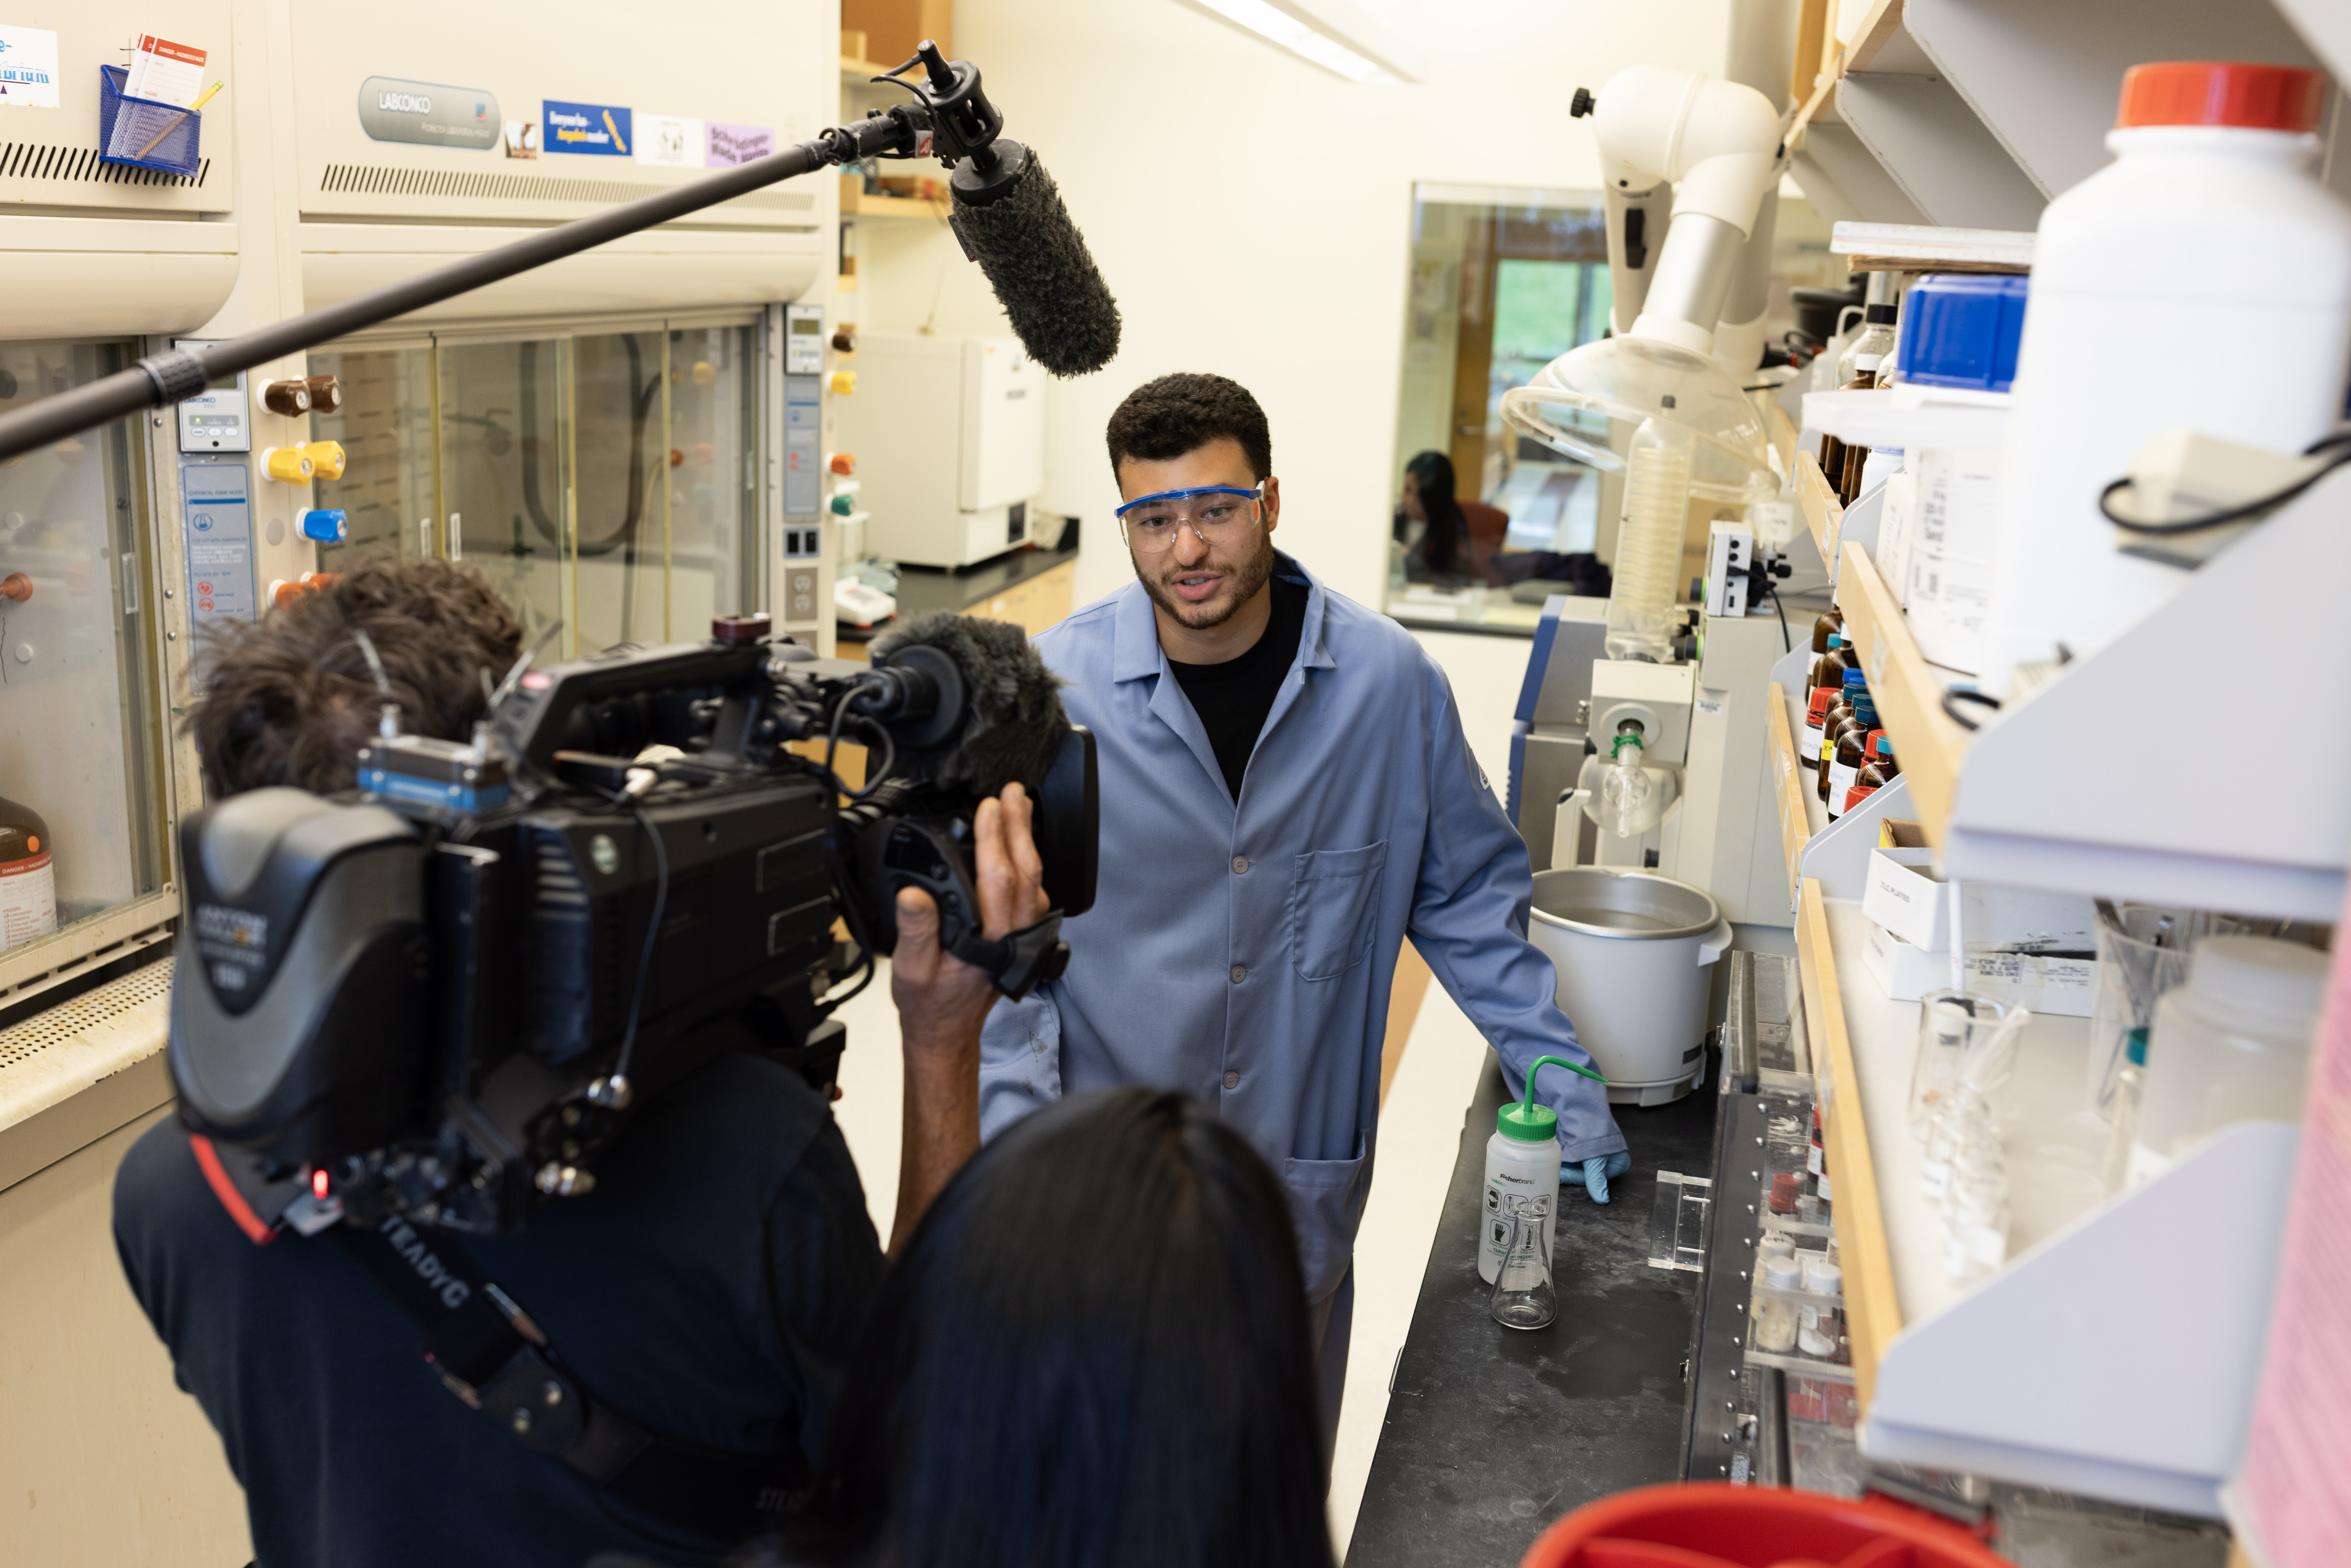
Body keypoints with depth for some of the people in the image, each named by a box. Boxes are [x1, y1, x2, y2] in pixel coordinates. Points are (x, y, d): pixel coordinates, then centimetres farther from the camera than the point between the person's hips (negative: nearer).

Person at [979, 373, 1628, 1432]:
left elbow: (1468, 886, 7)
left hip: (1302, 1183, 1)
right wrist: (1017, 1138, -11)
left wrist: (1550, 1064, 3)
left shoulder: (1387, 681, -7)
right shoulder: (1055, 688, -10)